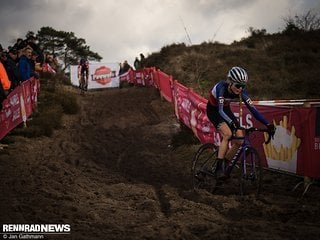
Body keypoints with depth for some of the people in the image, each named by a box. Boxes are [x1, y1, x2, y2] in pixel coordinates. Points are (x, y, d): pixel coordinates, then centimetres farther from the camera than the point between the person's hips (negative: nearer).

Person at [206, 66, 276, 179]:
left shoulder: (241, 92, -21)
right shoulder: (221, 88, -35)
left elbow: (252, 109, -22)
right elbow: (220, 110, -42)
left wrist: (268, 124, -31)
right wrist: (232, 123, -59)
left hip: (225, 109, 5)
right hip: (214, 110, -5)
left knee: (240, 140, -9)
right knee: (227, 133, -31)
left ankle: (224, 164, 11)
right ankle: (219, 167, -24)